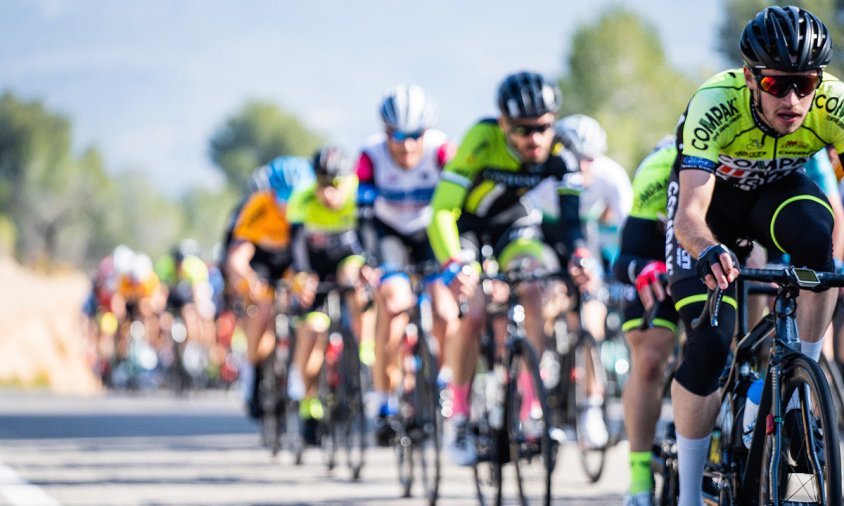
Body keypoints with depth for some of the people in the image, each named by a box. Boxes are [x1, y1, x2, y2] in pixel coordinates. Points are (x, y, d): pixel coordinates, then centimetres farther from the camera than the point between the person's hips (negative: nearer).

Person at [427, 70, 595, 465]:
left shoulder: (558, 151, -23)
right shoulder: (482, 141, -32)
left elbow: (570, 215, -25)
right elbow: (442, 211, -35)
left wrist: (579, 255, -46)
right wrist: (454, 265, -50)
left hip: (516, 228, 2)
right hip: (468, 224, -2)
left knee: (534, 291, -25)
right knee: (472, 314, -19)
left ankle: (531, 405, -16)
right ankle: (457, 415, -1)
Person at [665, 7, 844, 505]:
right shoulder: (716, 105, -38)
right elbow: (689, 214, -46)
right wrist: (709, 251, -69)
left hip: (777, 188, 2)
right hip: (713, 193, -2)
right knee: (709, 346, -16)